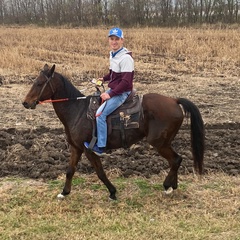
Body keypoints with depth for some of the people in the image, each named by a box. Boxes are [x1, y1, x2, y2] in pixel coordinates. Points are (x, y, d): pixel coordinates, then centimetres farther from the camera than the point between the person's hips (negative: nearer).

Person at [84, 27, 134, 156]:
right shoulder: (113, 54, 7)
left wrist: (110, 94, -25)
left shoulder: (125, 58, -21)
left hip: (122, 92, -10)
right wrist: (104, 78, 14)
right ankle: (93, 136, 30)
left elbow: (126, 81, -26)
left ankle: (100, 147, -11)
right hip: (113, 89, 10)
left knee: (100, 114, -19)